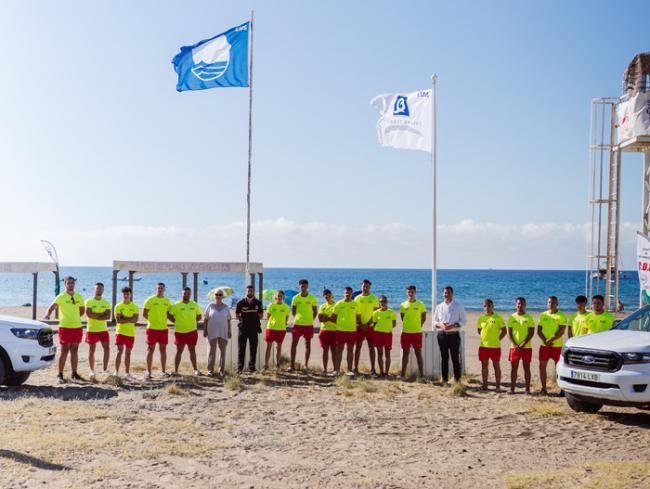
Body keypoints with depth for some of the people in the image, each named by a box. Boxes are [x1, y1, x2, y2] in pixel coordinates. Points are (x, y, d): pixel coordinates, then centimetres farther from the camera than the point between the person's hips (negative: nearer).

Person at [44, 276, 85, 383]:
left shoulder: (79, 297, 8)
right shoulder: (61, 297, -6)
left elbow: (82, 310, 21)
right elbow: (52, 307, -19)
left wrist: (74, 317, 9)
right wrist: (47, 314, -38)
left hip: (77, 327, 4)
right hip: (65, 327, -4)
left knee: (74, 351, 10)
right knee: (64, 351, -3)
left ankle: (74, 374, 17)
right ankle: (60, 375, 4)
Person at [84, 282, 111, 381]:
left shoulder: (106, 303, 7)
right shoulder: (89, 301, -3)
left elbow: (108, 316, -5)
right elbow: (89, 314, -17)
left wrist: (95, 316, -15)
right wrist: (102, 314, -13)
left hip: (103, 330, 3)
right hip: (92, 330, -3)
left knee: (107, 349, -3)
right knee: (91, 350, 3)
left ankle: (105, 370, 6)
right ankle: (92, 371, 13)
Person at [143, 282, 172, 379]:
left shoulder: (167, 301, 7)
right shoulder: (150, 300, -5)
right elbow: (144, 314, -2)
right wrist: (152, 320, 1)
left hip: (163, 329, 4)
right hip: (152, 328, -4)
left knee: (163, 349, 8)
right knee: (150, 350, 0)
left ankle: (163, 371, 16)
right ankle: (148, 372, 5)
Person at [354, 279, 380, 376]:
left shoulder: (373, 298, 2)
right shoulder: (357, 298, 4)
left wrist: (368, 324, -9)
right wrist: (360, 324, -8)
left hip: (370, 326, -1)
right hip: (360, 326, 1)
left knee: (371, 347, 0)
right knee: (358, 347, 4)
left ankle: (372, 369, 3)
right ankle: (356, 368, 8)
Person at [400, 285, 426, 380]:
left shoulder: (420, 304, -2)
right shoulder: (403, 305, 4)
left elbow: (424, 318, 4)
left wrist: (417, 326, 4)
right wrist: (407, 326, 8)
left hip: (417, 332, -2)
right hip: (405, 332, 2)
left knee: (418, 353, 0)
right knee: (405, 353, 8)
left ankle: (422, 375, 4)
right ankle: (403, 375, 13)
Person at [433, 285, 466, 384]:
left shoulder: (458, 306, 3)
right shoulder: (439, 307, 11)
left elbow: (463, 320, 1)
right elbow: (434, 321, 13)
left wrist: (453, 326, -15)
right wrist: (441, 325, -9)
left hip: (454, 334, -2)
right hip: (442, 334, 2)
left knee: (455, 358, -3)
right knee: (444, 358, 5)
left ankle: (457, 379, 2)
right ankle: (445, 379, 11)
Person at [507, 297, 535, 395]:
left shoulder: (529, 317, 1)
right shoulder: (512, 317, 7)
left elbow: (531, 333, -4)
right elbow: (509, 333, 4)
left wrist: (523, 344, -14)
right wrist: (514, 345, -9)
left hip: (527, 347, -2)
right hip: (514, 347, 2)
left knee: (526, 367, 2)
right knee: (513, 367, 3)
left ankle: (527, 389, 5)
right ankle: (512, 388, 7)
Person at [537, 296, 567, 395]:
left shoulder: (561, 316, -3)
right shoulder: (543, 315, 12)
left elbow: (561, 332, -11)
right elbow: (539, 330, 7)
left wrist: (550, 340, -19)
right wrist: (545, 340, -9)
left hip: (557, 346, -5)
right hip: (544, 345, 5)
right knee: (542, 367, 5)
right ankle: (543, 389, 13)